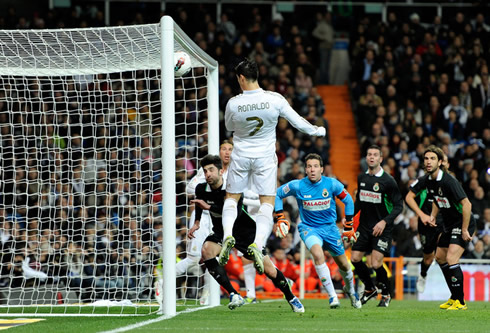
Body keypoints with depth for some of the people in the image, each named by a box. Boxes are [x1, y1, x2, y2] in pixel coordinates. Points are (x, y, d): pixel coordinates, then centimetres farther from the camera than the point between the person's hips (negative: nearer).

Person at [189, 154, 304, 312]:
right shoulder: (202, 189, -11)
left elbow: (235, 212, -41)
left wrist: (208, 206, -44)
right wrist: (197, 222, 10)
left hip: (246, 232, -3)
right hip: (221, 231, 3)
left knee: (269, 270, -5)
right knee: (206, 250, -30)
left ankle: (291, 298, 24)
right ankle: (234, 295, -26)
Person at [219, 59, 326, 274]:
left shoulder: (233, 104, -13)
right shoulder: (275, 99, -13)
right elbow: (297, 121, -2)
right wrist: (317, 131, 15)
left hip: (241, 155, 0)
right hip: (265, 157, 0)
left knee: (231, 197, 17)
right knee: (267, 202, 3)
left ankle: (228, 234, -7)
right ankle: (258, 244, -16)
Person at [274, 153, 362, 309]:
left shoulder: (332, 184, -11)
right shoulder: (297, 185, -13)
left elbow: (348, 200, 5)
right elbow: (277, 194, 2)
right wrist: (280, 219, -3)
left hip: (330, 227, 2)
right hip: (309, 227, -2)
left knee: (344, 265, 11)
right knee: (318, 254, -31)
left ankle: (350, 289, 45)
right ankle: (332, 296, -24)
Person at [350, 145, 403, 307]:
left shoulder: (388, 181, -12)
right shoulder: (361, 178, 6)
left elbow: (398, 205, -11)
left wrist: (385, 222, -21)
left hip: (382, 228, -6)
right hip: (364, 226, 6)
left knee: (376, 264, -14)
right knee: (355, 259, 0)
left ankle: (386, 294, 9)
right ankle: (369, 289, 23)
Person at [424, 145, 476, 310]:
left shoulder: (449, 181, -25)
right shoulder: (429, 181, 1)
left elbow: (466, 204, -26)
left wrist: (464, 230, -24)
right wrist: (433, 216, 7)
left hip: (463, 223, -10)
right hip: (449, 225, 10)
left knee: (451, 259, -21)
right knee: (440, 257, 16)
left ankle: (460, 302, -14)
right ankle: (454, 297, 28)